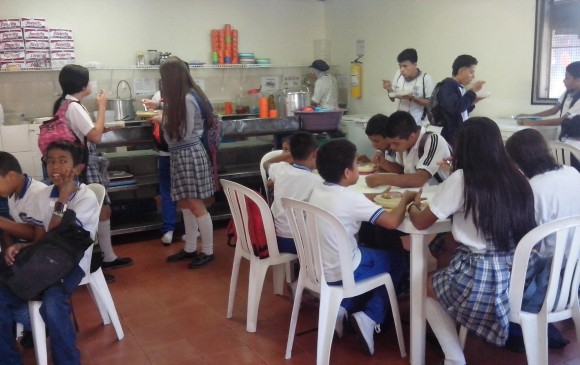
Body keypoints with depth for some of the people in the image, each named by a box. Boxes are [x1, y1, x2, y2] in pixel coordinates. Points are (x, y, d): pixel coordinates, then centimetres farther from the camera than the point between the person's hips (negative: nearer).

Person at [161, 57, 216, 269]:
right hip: (180, 154, 9)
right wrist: (163, 114, 23)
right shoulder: (180, 98, 11)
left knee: (195, 204, -4)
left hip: (189, 154, -9)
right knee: (184, 204, 12)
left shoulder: (188, 99, -17)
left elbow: (184, 133, -14)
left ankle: (208, 252, 6)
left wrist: (163, 123, 0)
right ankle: (190, 248, 22)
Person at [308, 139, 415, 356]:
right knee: (396, 261, 16)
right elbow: (392, 222, -22)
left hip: (317, 268, 7)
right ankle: (370, 317, 6)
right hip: (340, 273, -7)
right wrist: (405, 199, -5)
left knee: (369, 251, 31)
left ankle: (344, 306, 18)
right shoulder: (351, 198, -21)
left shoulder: (317, 192, 1)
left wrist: (371, 200, 11)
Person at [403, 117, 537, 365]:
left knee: (424, 285, 24)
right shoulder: (516, 177, 3)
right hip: (518, 276, 6)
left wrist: (413, 206, 19)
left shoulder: (461, 179, -12)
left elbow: (421, 222, -3)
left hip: (480, 279, -6)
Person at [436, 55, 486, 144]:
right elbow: (456, 108, -29)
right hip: (451, 137, -9)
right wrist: (472, 91, -20)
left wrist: (472, 102, 6)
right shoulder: (447, 86, -14)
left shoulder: (460, 87, 13)